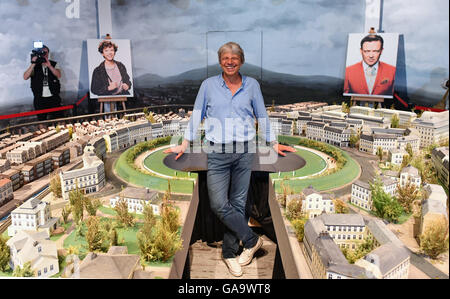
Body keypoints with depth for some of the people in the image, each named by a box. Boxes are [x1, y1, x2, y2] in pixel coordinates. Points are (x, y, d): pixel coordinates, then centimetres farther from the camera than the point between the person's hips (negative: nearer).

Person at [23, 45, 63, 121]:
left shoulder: (53, 64, 7)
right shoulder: (34, 66, 5)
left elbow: (59, 75, -12)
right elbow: (25, 77, -9)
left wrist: (49, 66, -26)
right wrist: (33, 65, -20)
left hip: (53, 98, 0)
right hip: (39, 99, 0)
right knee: (41, 120, 7)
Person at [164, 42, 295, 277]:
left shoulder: (252, 85, 8)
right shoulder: (208, 85, 6)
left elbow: (262, 116, 14)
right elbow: (197, 115, 8)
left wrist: (274, 144, 13)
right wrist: (184, 145, 4)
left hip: (244, 152, 1)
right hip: (217, 153, 0)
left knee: (238, 203, 5)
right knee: (218, 205, -7)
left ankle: (229, 252, 21)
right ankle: (252, 240, 13)